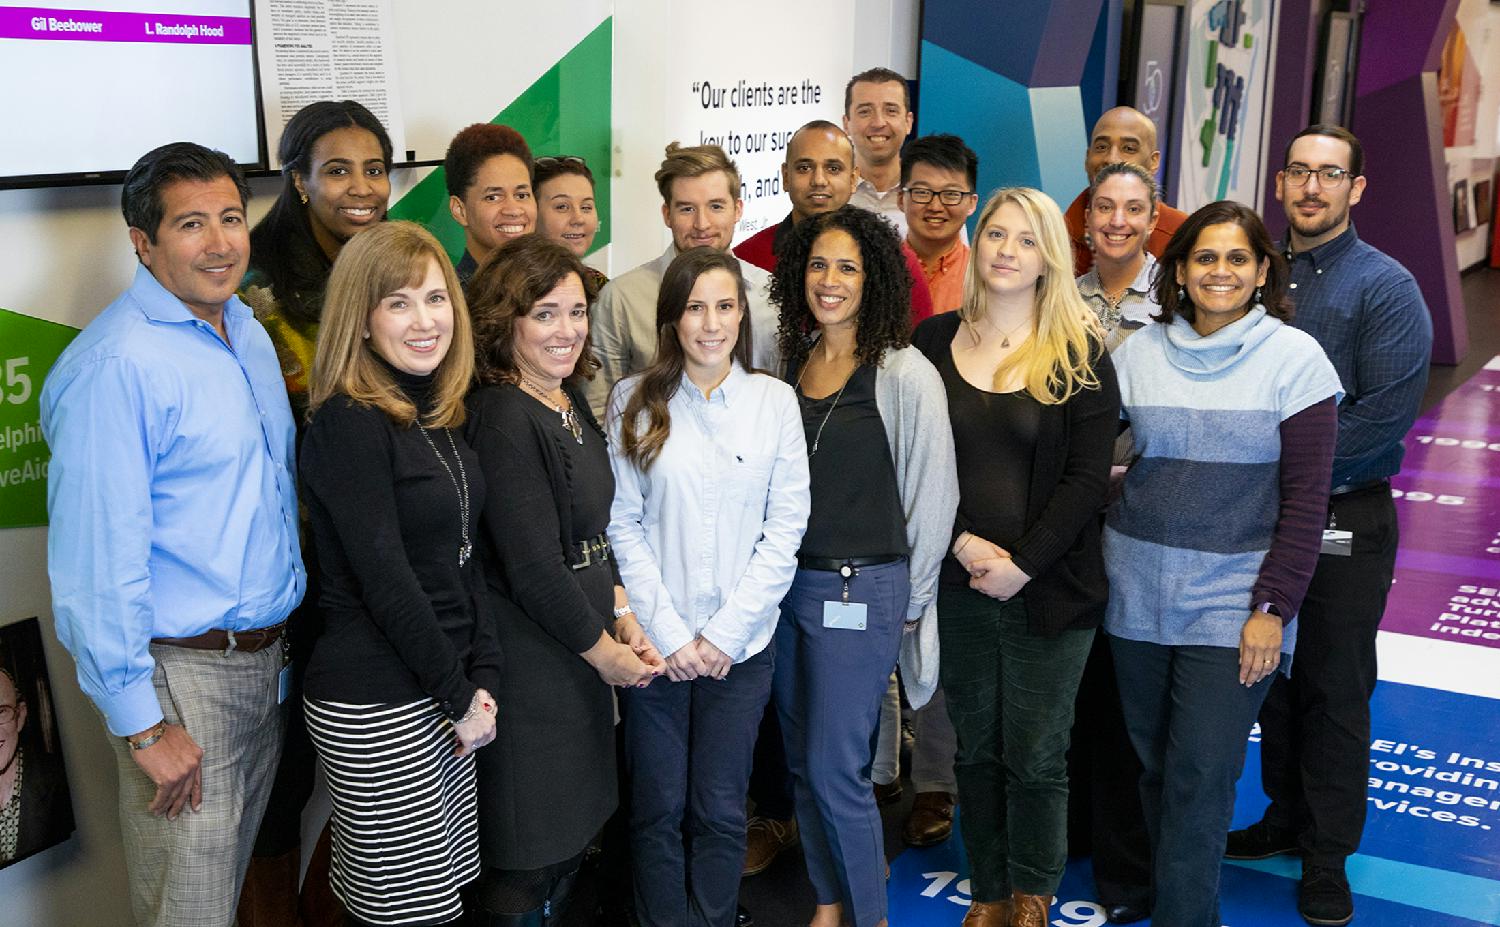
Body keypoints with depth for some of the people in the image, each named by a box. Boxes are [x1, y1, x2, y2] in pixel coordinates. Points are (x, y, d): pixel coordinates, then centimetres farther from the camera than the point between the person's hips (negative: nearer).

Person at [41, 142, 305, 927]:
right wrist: (142, 725, -19)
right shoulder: (115, 364, -18)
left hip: (267, 656, 8)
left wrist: (287, 639, 15)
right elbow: (97, 560, -21)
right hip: (182, 675, -7)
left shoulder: (249, 332, 9)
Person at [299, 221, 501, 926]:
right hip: (376, 708, -8)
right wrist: (458, 697, -11)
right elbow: (385, 582, -18)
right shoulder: (347, 424, -16)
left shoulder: (436, 417, 9)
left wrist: (482, 680, 2)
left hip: (443, 698, 8)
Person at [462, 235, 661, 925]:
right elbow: (532, 569, -21)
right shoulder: (501, 416, -19)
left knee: (571, 841, 20)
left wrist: (622, 617, 4)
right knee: (529, 866, 5)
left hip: (581, 652, 9)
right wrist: (604, 651, -10)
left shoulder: (571, 402, 9)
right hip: (530, 662, -9)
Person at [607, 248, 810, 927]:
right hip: (655, 640, 0)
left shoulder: (774, 400, 1)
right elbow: (623, 526, -2)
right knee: (659, 808, 8)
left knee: (721, 811, 8)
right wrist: (668, 633, -9)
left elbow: (785, 527, -1)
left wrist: (727, 630, -7)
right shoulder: (634, 402, 0)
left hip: (741, 642, 0)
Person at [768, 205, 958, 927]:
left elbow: (933, 494, -6)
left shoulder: (905, 374, -10)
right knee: (802, 760, 14)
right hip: (786, 579, 6)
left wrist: (909, 597, -1)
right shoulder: (788, 364, 7)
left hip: (861, 589, -6)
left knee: (835, 769, -3)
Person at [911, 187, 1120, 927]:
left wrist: (1021, 564, -12)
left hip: (1048, 589, -2)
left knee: (1035, 756, 6)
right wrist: (961, 542, -10)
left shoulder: (1080, 355, -1)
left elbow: (1087, 477, -6)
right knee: (976, 749, 12)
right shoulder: (934, 341, 5)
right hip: (957, 583, 2)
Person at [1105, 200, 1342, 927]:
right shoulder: (1139, 350, 4)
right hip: (1139, 593, 3)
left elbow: (1305, 499, -5)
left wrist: (1273, 607, -10)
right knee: (1154, 763, 11)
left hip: (1234, 599, -3)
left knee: (1200, 776, -6)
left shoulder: (1294, 357, -3)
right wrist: (1098, 566, -2)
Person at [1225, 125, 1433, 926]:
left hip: (1346, 517, -5)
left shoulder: (1385, 287, -8)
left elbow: (1386, 413, -16)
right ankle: (1287, 817, 33)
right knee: (1272, 673, 15)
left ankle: (1327, 858, 17)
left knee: (1334, 688, 4)